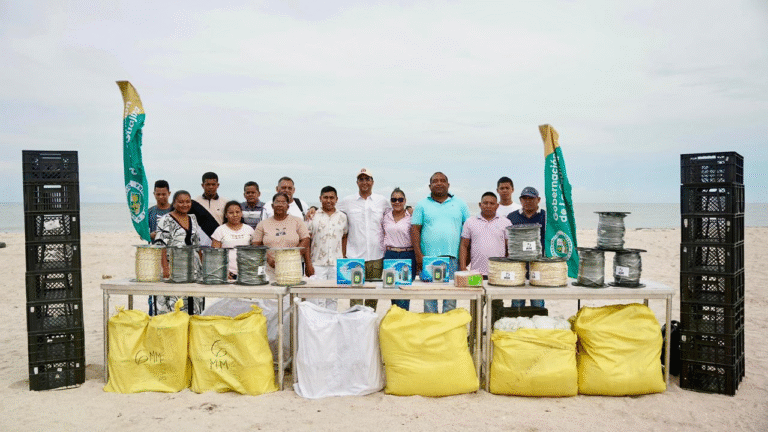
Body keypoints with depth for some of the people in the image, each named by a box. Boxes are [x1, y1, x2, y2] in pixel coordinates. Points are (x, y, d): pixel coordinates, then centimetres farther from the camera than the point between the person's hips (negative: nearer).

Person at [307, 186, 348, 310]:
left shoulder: (342, 217, 9)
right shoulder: (313, 216, 2)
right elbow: (306, 241, 2)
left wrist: (343, 258, 6)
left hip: (336, 264, 2)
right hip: (317, 264, -2)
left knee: (333, 299, 9)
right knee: (317, 300, -3)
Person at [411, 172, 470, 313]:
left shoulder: (460, 204, 12)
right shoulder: (422, 205, 8)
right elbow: (415, 230, 3)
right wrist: (418, 254, -7)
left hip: (453, 258, 1)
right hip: (428, 258, 0)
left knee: (451, 297, 2)